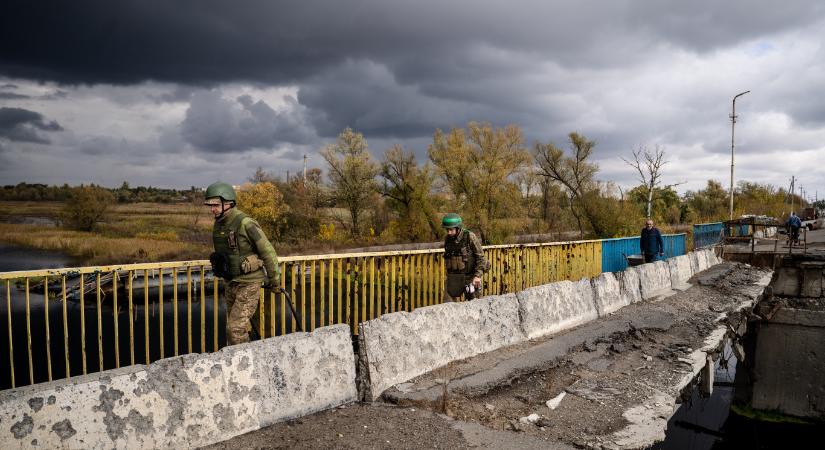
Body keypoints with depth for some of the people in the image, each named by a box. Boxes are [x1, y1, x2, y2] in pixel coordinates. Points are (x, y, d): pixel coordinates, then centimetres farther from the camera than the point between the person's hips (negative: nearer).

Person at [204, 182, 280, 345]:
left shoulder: (246, 224, -20)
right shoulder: (218, 225, 6)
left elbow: (268, 252, -15)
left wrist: (274, 280, -5)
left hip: (249, 284, -8)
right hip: (231, 283, 8)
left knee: (235, 328, -13)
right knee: (236, 327, 14)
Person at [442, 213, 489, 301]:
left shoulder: (470, 237, -15)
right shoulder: (447, 239, 1)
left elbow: (481, 256, -13)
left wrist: (478, 275, -20)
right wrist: (448, 276, 19)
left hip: (470, 277, -4)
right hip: (454, 279, 4)